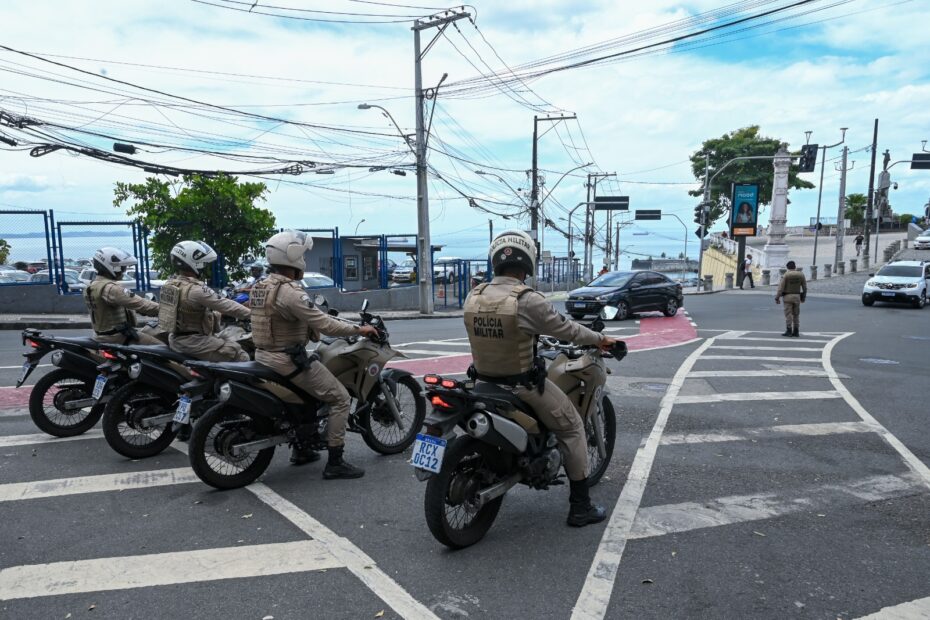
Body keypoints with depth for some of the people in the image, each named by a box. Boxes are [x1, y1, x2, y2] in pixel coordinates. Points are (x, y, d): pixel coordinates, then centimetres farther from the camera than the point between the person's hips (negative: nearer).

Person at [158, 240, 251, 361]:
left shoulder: (170, 283, 5)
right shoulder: (196, 289, -22)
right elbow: (225, 305, -19)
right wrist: (250, 314, -10)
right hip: (192, 342, -10)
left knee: (226, 339, 25)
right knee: (241, 356, -7)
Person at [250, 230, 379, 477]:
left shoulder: (261, 287, 8)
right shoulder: (289, 291, -22)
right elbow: (324, 325, -24)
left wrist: (311, 329, 24)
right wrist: (359, 329, -13)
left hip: (265, 355, 10)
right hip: (289, 360, -10)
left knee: (305, 390, 33)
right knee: (340, 399, -3)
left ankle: (301, 449, 36)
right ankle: (335, 463, -1)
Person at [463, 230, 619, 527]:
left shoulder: (473, 297, -3)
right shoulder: (528, 300, -21)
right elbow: (566, 330, -11)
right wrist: (600, 339, 7)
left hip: (485, 381, 6)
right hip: (523, 386, -6)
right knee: (572, 429, 12)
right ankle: (580, 507, 16)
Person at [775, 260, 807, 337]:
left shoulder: (785, 275, -9)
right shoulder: (801, 275, 2)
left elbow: (781, 287, -13)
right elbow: (805, 287, 8)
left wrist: (777, 298, -10)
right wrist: (804, 297, 18)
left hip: (787, 297, -4)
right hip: (797, 297, 4)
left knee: (788, 314, -1)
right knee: (796, 314, 10)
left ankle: (789, 331, -4)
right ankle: (795, 332, 9)